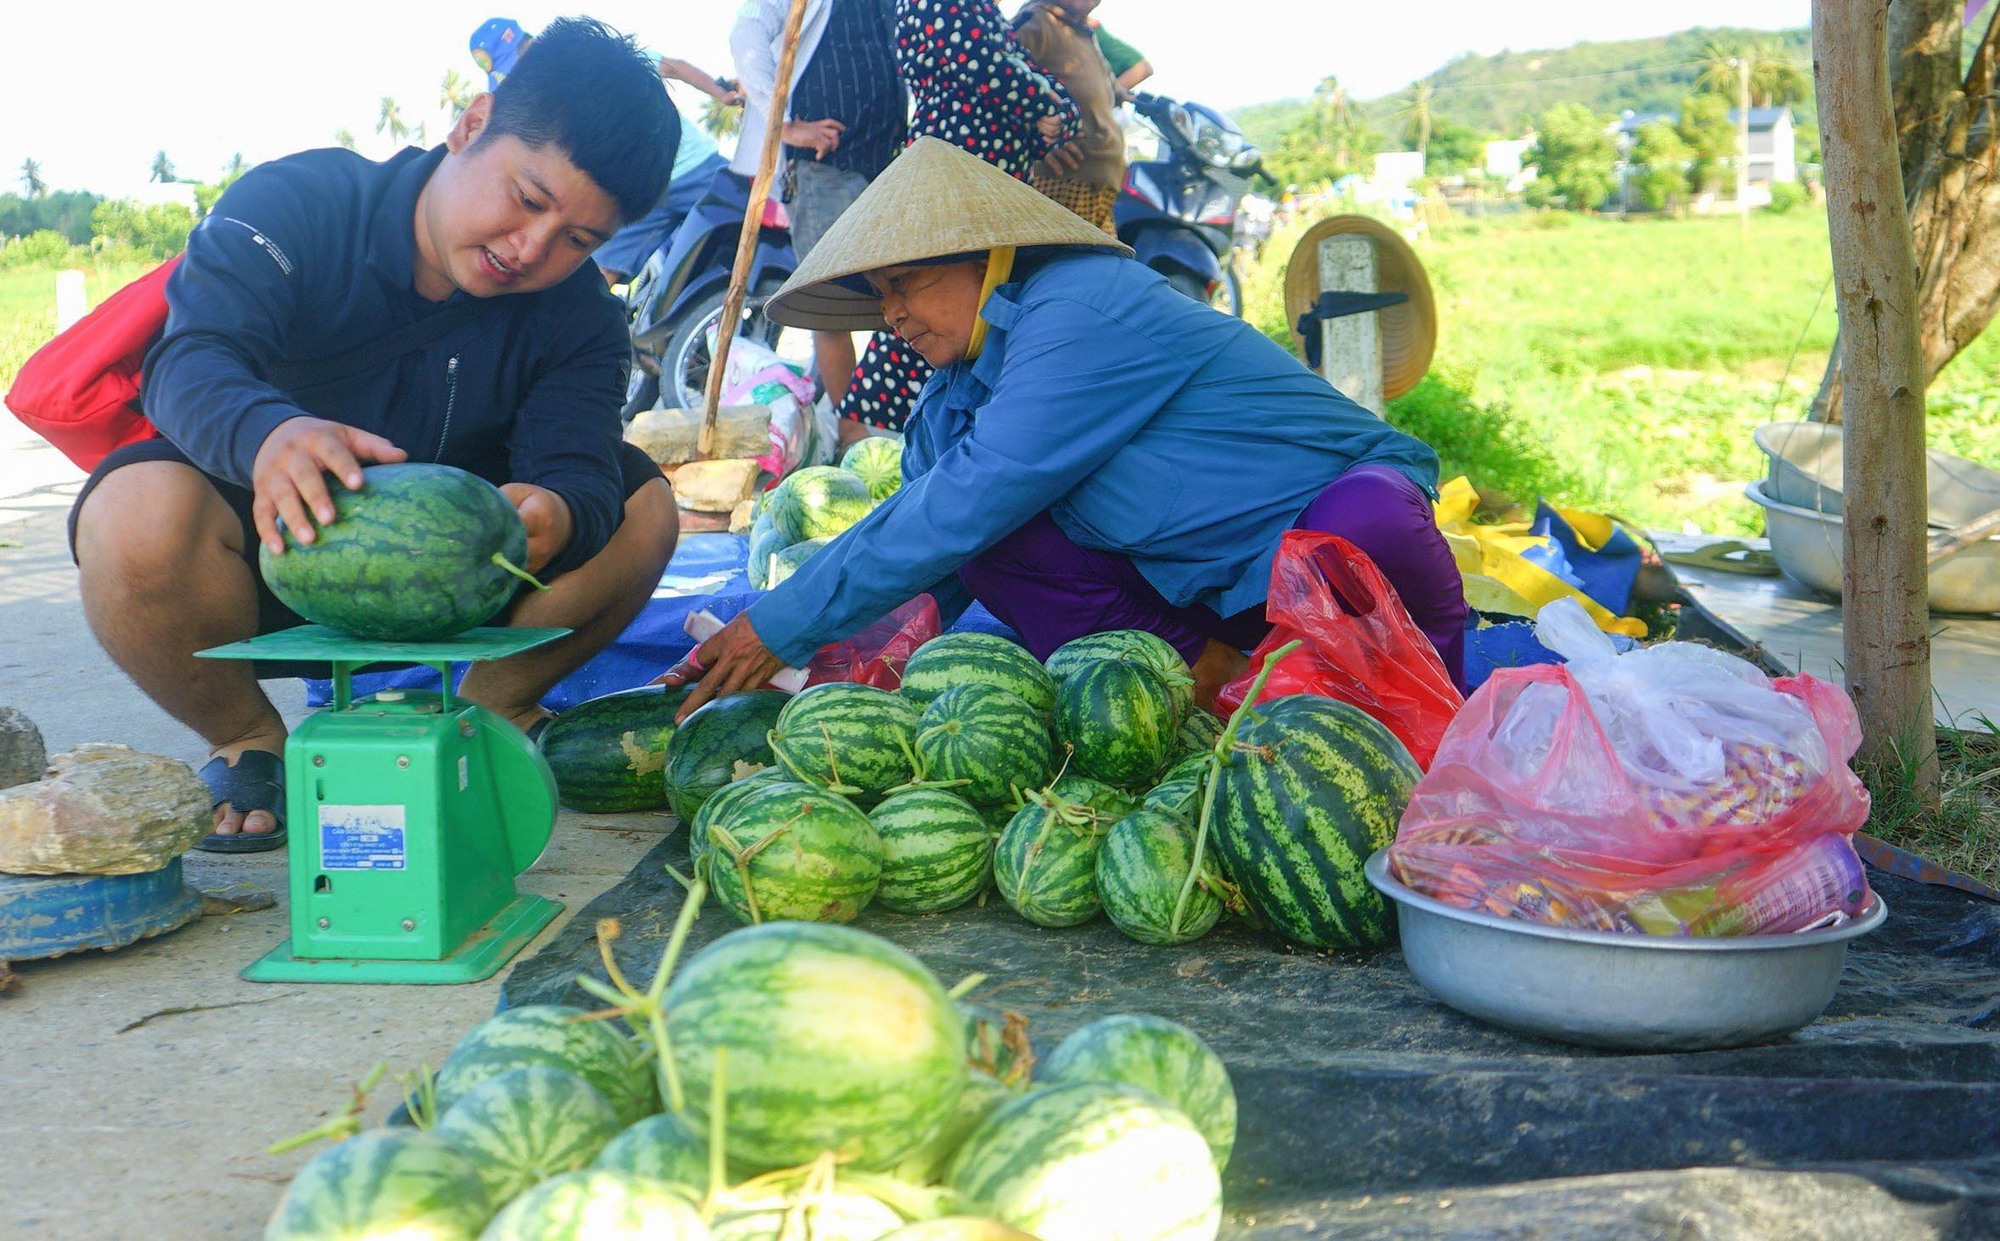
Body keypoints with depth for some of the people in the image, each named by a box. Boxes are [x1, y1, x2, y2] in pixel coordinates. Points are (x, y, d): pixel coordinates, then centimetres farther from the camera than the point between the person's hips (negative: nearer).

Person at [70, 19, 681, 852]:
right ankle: (250, 745, -10)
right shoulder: (294, 206, -17)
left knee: (643, 505, -16)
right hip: (271, 562, -2)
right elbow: (190, 359, -32)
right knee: (141, 510, -36)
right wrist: (269, 433, -57)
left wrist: (557, 512, -49)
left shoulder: (578, 319, -6)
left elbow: (576, 462, -22)